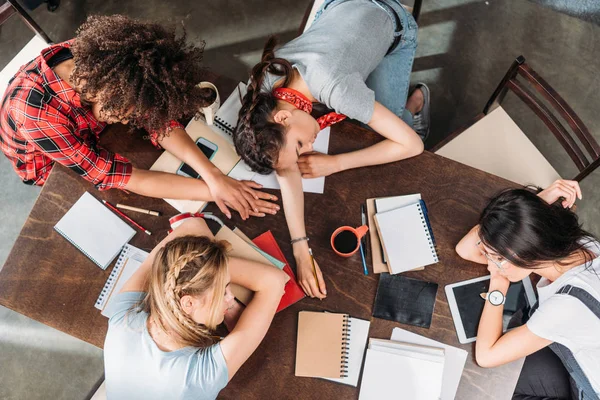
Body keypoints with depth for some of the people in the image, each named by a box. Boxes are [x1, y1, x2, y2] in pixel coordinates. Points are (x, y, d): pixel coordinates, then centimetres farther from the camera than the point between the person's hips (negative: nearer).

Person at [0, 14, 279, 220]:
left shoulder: (95, 59, -32)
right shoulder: (37, 113, -46)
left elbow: (156, 119, -24)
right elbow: (121, 177, -41)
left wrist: (213, 176, -37)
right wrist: (211, 191, -42)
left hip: (84, 135, 4)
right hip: (46, 163, -4)